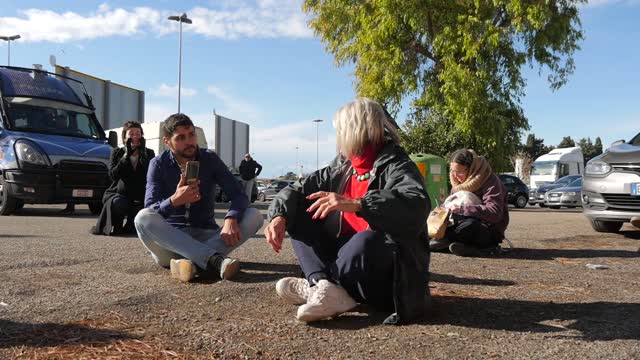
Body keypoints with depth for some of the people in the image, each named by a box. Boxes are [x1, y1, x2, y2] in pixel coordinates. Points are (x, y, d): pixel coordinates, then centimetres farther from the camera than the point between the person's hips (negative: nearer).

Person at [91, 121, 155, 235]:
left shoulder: (149, 153, 6)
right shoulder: (117, 152, 6)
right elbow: (113, 175, -11)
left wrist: (142, 153, -15)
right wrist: (127, 155, -15)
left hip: (139, 197, 2)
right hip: (119, 193, -1)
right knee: (118, 203, -38)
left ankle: (130, 226, 10)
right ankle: (116, 226, -4)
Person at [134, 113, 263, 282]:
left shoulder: (210, 159, 1)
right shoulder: (158, 164, -3)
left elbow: (238, 194, -7)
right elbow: (149, 212, -14)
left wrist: (231, 218, -29)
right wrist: (174, 201, -36)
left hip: (206, 236, 2)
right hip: (170, 238, -1)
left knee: (254, 216, -20)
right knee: (143, 218, -32)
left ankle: (194, 262, -38)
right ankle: (214, 260, -43)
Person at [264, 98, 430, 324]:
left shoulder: (395, 165, -13)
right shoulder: (343, 169, 8)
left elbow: (417, 206, -33)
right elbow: (300, 188, 8)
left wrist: (356, 204, -43)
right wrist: (279, 216, -13)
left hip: (389, 274, -7)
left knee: (364, 242, -39)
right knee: (298, 215, 1)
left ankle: (318, 286, -10)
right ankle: (327, 288, -21)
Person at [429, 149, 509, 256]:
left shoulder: (490, 181, -17)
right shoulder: (458, 182, 6)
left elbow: (494, 212, -29)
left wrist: (462, 209, -33)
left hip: (490, 232, -7)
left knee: (470, 225, -37)